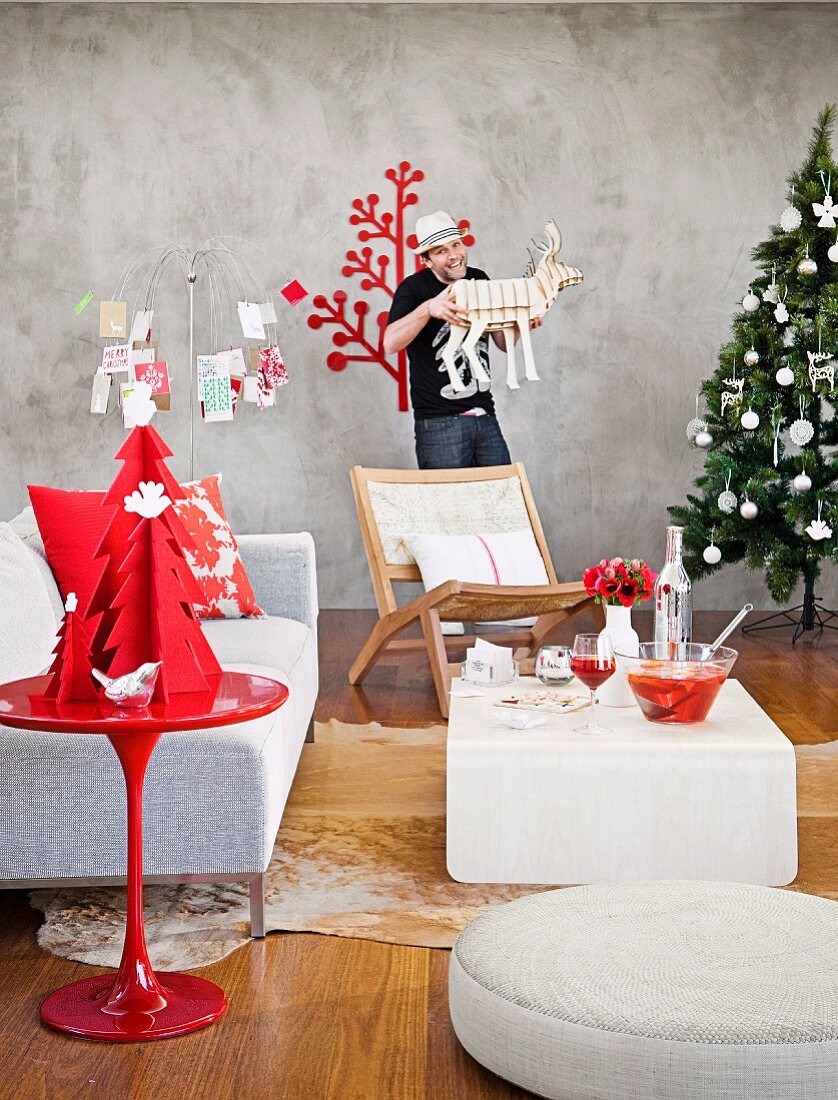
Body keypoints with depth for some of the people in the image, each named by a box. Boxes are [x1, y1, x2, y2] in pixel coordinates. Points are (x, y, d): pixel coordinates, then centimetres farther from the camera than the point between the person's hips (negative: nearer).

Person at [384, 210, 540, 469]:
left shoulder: (479, 280, 12)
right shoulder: (414, 288, -5)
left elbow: (504, 342, 17)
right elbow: (390, 344, -22)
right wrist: (428, 308, -35)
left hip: (485, 418, 5)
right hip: (439, 422, -5)